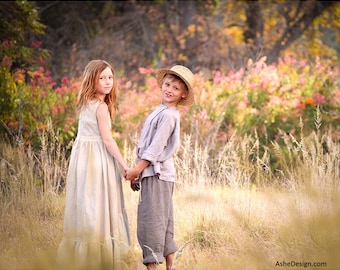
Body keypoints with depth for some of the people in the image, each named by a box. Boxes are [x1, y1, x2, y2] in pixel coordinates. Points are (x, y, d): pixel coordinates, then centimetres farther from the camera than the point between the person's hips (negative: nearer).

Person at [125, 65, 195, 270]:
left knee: (151, 219, -9)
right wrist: (138, 172, 16)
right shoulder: (161, 112, 16)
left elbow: (156, 147, -18)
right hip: (157, 172, 10)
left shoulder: (168, 115, -14)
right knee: (163, 220, 12)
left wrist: (137, 169, -14)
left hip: (157, 173, -10)